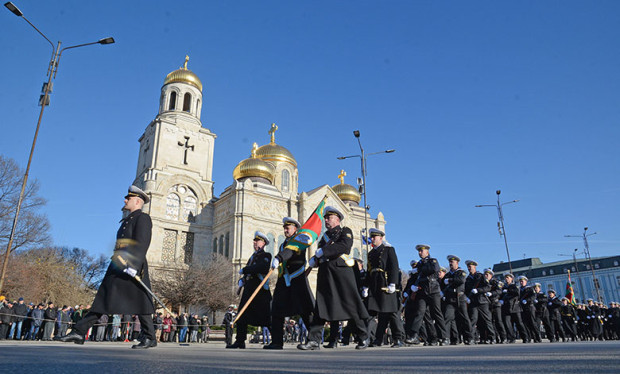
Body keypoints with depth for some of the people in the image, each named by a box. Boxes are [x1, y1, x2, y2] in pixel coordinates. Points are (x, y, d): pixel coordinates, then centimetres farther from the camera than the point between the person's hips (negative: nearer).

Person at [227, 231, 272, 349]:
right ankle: (240, 341, 13)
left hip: (260, 291, -8)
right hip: (248, 290, 8)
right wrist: (242, 280, 3)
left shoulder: (266, 255, -4)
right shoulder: (253, 256, 22)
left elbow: (262, 267, -23)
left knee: (266, 317, -4)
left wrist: (244, 269, -17)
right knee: (241, 315, 6)